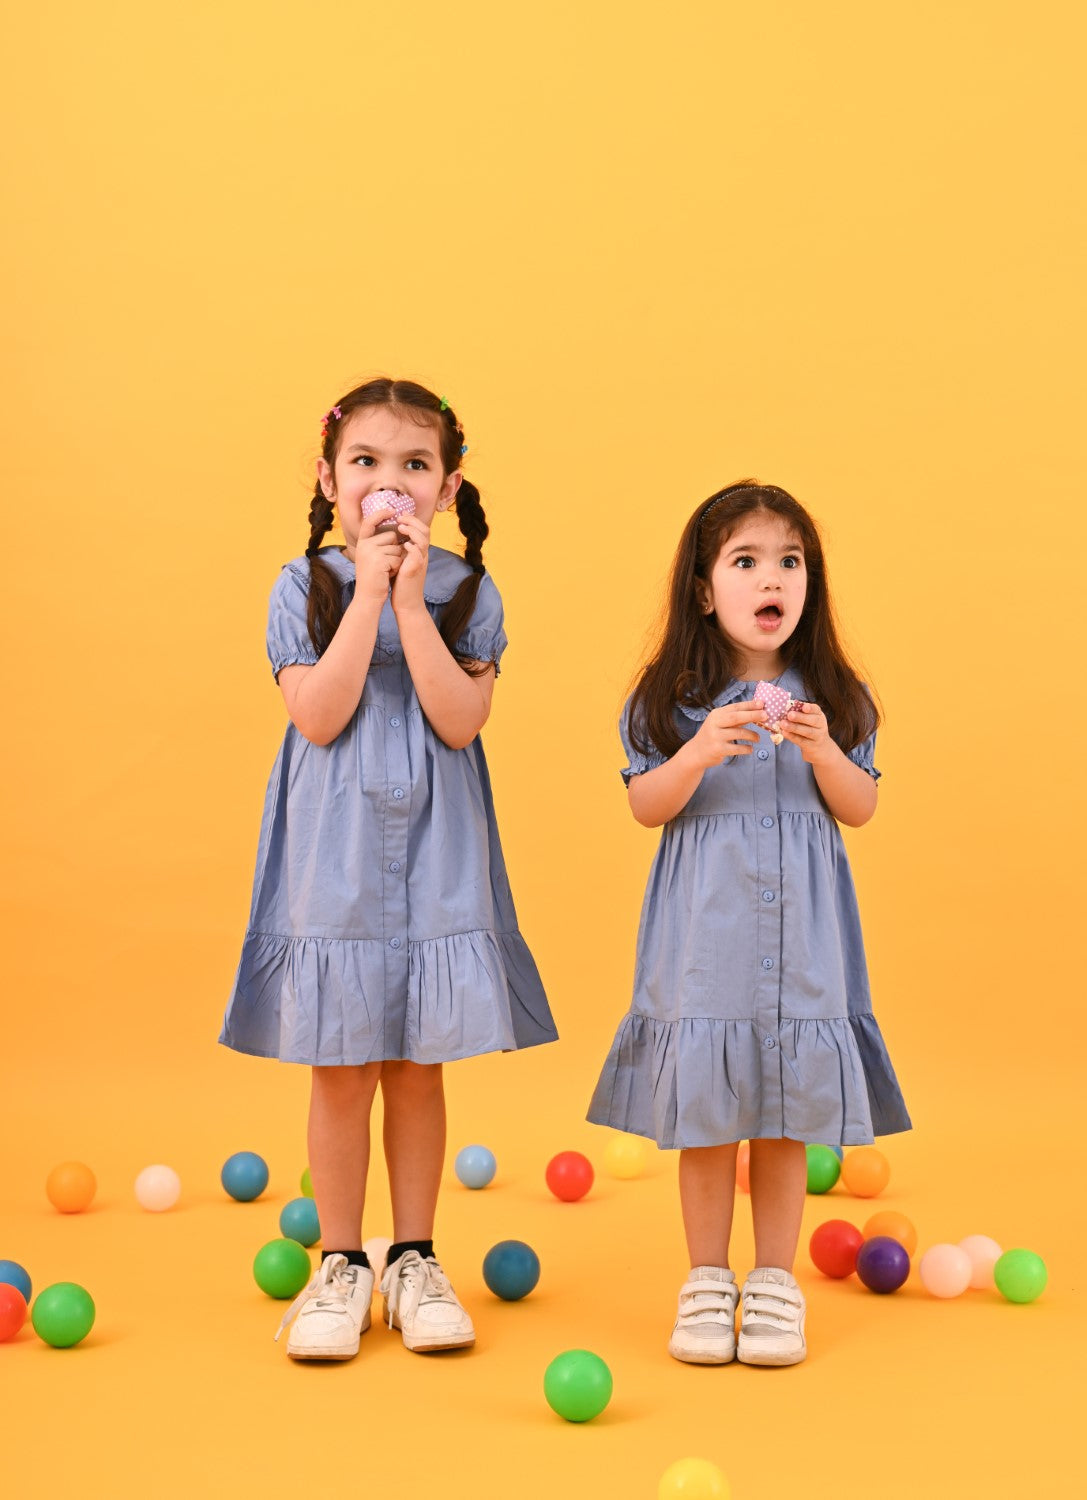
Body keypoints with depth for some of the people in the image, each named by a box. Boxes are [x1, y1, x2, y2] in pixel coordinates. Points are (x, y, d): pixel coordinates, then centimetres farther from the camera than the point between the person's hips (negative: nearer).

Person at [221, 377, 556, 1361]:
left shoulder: (467, 590, 1)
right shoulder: (304, 587, -1)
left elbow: (459, 719, -12)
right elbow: (320, 718, -13)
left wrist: (411, 598, -16)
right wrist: (369, 591, -15)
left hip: (435, 850, 1)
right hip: (334, 853, -1)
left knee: (418, 1062, 8)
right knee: (340, 1065, 4)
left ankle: (414, 1259, 22)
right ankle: (341, 1266, 19)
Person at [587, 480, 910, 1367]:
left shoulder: (833, 698, 3)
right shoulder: (674, 698, -1)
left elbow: (861, 810, 3)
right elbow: (644, 807, -3)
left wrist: (823, 751, -16)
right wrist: (699, 754, -20)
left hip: (801, 935, 1)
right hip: (704, 931, -1)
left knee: (787, 1113, 6)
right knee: (704, 1112, 5)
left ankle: (776, 1282, 20)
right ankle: (707, 1282, 19)